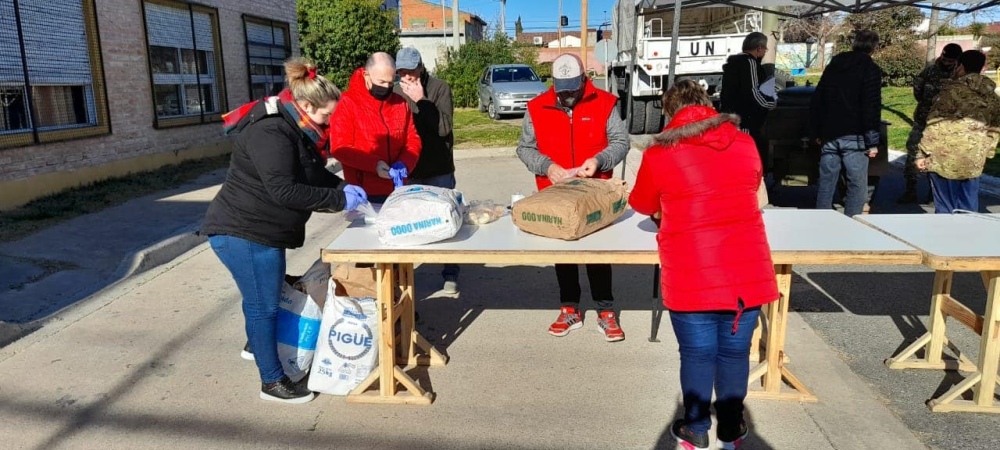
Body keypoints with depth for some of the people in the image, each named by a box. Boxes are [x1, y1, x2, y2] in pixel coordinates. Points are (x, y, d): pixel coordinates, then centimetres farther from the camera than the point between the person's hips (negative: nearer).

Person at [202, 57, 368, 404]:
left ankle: (256, 344, 50)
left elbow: (316, 175, 13)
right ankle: (272, 381, 11)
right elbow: (283, 190, -32)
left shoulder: (295, 129, 8)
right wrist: (339, 200, -30)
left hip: (262, 231, 10)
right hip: (242, 232, -10)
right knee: (264, 304, -2)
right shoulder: (269, 132, -24)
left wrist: (345, 188, -4)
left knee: (265, 296, 25)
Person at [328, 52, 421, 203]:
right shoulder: (347, 103, -7)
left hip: (396, 190, 5)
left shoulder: (400, 103, 8)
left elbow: (413, 140, 10)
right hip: (364, 192, -5)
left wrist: (404, 164, -10)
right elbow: (339, 148, -11)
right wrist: (374, 164, -22)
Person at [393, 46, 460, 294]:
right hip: (408, 171, 2)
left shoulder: (440, 88, -6)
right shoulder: (395, 93, 2)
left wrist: (421, 100, -19)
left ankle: (451, 275, 19)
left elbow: (444, 126, -17)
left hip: (439, 170, -2)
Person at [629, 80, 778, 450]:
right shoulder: (744, 144, 4)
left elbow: (641, 204, 12)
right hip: (746, 270, 3)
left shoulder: (659, 154, -5)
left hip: (691, 276, -3)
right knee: (735, 352, 16)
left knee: (697, 354, 11)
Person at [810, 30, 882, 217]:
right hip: (854, 137, -5)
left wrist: (816, 132, 18)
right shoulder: (871, 69, -4)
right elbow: (872, 108, -11)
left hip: (829, 135, 5)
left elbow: (816, 101, 14)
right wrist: (872, 141, -9)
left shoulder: (833, 66, 13)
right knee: (857, 185, -1)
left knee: (826, 184, 10)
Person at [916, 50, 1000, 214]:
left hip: (944, 160, -5)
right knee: (969, 206, 13)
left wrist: (923, 154, -6)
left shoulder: (952, 90, -8)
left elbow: (935, 126, -11)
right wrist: (985, 155, 25)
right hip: (972, 163, 5)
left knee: (945, 206, 3)